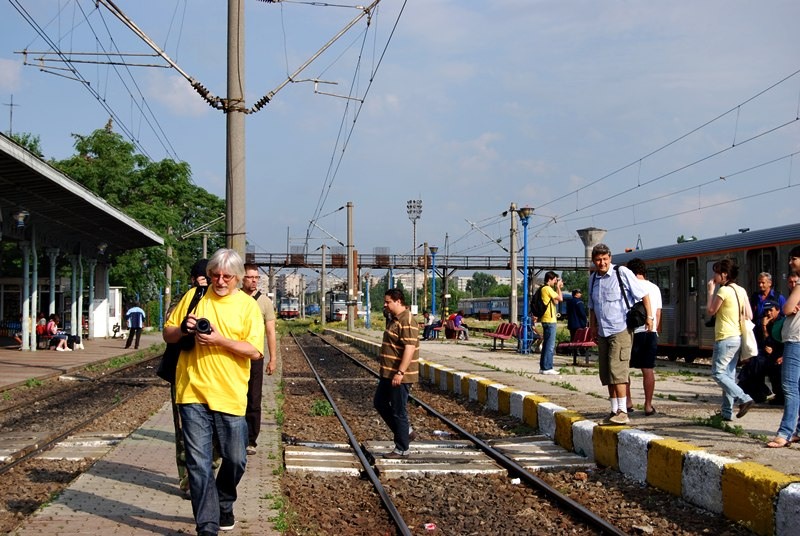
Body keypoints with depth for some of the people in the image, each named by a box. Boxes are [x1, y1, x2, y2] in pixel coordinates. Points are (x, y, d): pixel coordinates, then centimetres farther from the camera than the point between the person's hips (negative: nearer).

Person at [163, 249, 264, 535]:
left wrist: (220, 340, -18)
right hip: (193, 392, 1)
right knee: (199, 463, 0)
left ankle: (224, 505, 37)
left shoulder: (248, 305, 1)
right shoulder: (193, 297, 7)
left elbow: (255, 351, -7)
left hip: (230, 395, 0)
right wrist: (182, 328, -9)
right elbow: (167, 335, 13)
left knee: (236, 460, 9)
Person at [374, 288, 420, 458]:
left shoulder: (407, 322, -19)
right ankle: (406, 432, 26)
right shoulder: (393, 320, 14)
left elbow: (410, 348, -25)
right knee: (380, 403, 17)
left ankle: (402, 449, 9)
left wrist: (400, 373, -28)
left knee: (398, 411, -2)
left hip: (399, 376, -11)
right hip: (388, 374, 11)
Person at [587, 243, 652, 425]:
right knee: (606, 374, 7)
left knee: (617, 371, -16)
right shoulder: (593, 279, 13)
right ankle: (614, 410, 15)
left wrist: (649, 316, -7)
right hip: (603, 333, 7)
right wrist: (593, 326, 17)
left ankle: (622, 412, -15)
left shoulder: (622, 273, -7)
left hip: (620, 330, -7)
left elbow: (643, 294, -3)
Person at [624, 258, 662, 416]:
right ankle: (648, 405, 7)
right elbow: (658, 313, 15)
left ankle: (627, 401, 3)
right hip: (651, 332, 5)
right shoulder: (655, 288, 13)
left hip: (634, 332, -5)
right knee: (648, 370, 6)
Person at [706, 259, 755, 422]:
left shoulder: (724, 290, -14)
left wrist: (711, 290, 1)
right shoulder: (742, 291, 10)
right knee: (729, 375, 10)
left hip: (725, 338, -9)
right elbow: (749, 316, 10)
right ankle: (727, 412, 11)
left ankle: (744, 399, -16)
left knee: (718, 373, -5)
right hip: (738, 337, 9)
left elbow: (710, 311, -5)